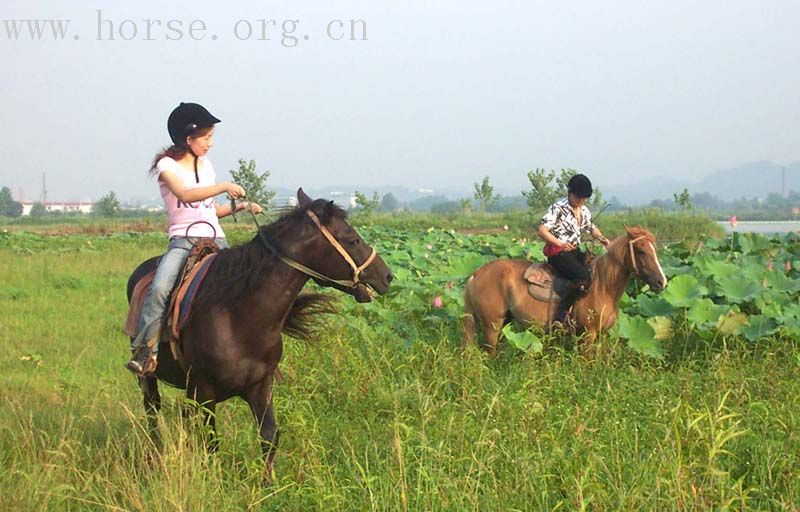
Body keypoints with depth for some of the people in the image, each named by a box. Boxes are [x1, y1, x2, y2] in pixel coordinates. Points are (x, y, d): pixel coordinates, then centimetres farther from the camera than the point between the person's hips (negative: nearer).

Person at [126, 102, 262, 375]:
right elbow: (184, 194, -21)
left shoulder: (206, 165, 18)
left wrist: (241, 206, 10)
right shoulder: (167, 165, -1)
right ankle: (146, 349, -24)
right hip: (183, 240, -5)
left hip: (215, 239, 5)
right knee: (159, 288, -29)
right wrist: (224, 187, -27)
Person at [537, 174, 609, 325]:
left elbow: (591, 228, 29)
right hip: (557, 252, -8)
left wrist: (601, 238, 6)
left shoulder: (584, 211, 14)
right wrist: (560, 244, -27)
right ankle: (561, 314, -27)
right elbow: (542, 231, -14)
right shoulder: (558, 208, -9)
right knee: (583, 276, -30)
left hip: (575, 251, 8)